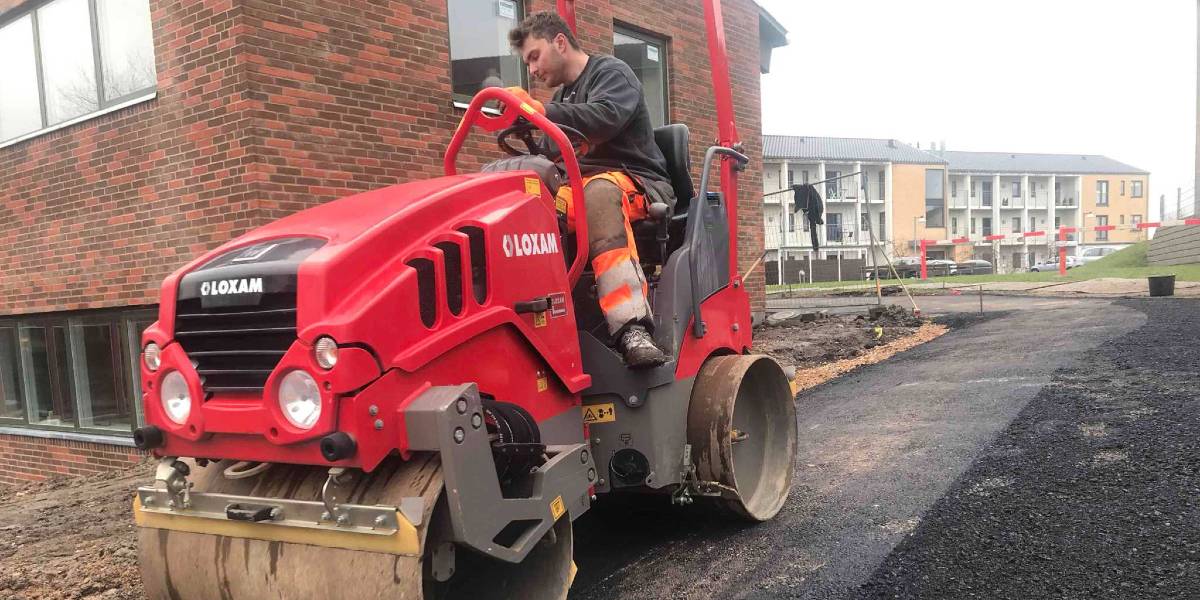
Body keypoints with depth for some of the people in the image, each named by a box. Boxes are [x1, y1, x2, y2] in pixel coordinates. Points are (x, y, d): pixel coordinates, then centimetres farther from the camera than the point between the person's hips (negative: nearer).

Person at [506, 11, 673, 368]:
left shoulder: (612, 73, 0)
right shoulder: (562, 96, 25)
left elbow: (604, 118, -23)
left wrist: (540, 110, -32)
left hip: (637, 182, -6)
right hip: (580, 185, 7)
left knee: (599, 192, -42)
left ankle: (632, 329, -52)